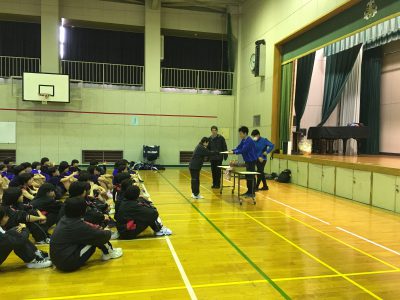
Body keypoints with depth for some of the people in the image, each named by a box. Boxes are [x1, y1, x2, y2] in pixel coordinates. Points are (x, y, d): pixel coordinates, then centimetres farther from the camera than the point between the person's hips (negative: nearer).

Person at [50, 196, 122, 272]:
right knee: (97, 238, -6)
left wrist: (95, 227, 7)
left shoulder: (64, 219, 1)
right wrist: (108, 232, 8)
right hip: (69, 264, -8)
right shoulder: (78, 226, -22)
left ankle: (106, 251, 20)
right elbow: (103, 235, -13)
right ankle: (109, 253, 16)